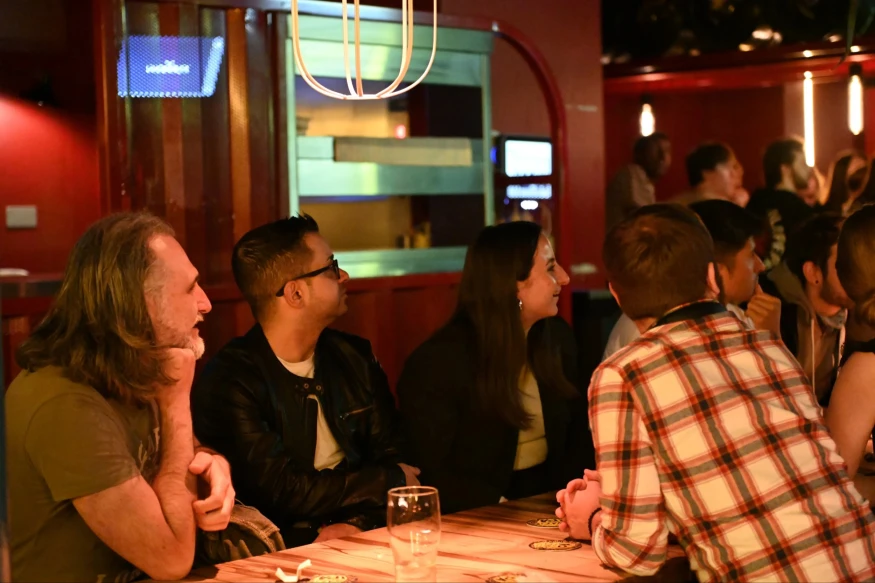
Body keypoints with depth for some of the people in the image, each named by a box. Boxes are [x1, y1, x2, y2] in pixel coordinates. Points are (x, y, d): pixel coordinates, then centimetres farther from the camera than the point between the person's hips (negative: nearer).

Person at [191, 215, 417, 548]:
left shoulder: (354, 357, 10)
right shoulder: (228, 381, -11)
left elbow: (390, 456, 7)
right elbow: (284, 492, -16)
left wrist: (358, 524, -13)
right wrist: (391, 481, -4)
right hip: (284, 555, -6)